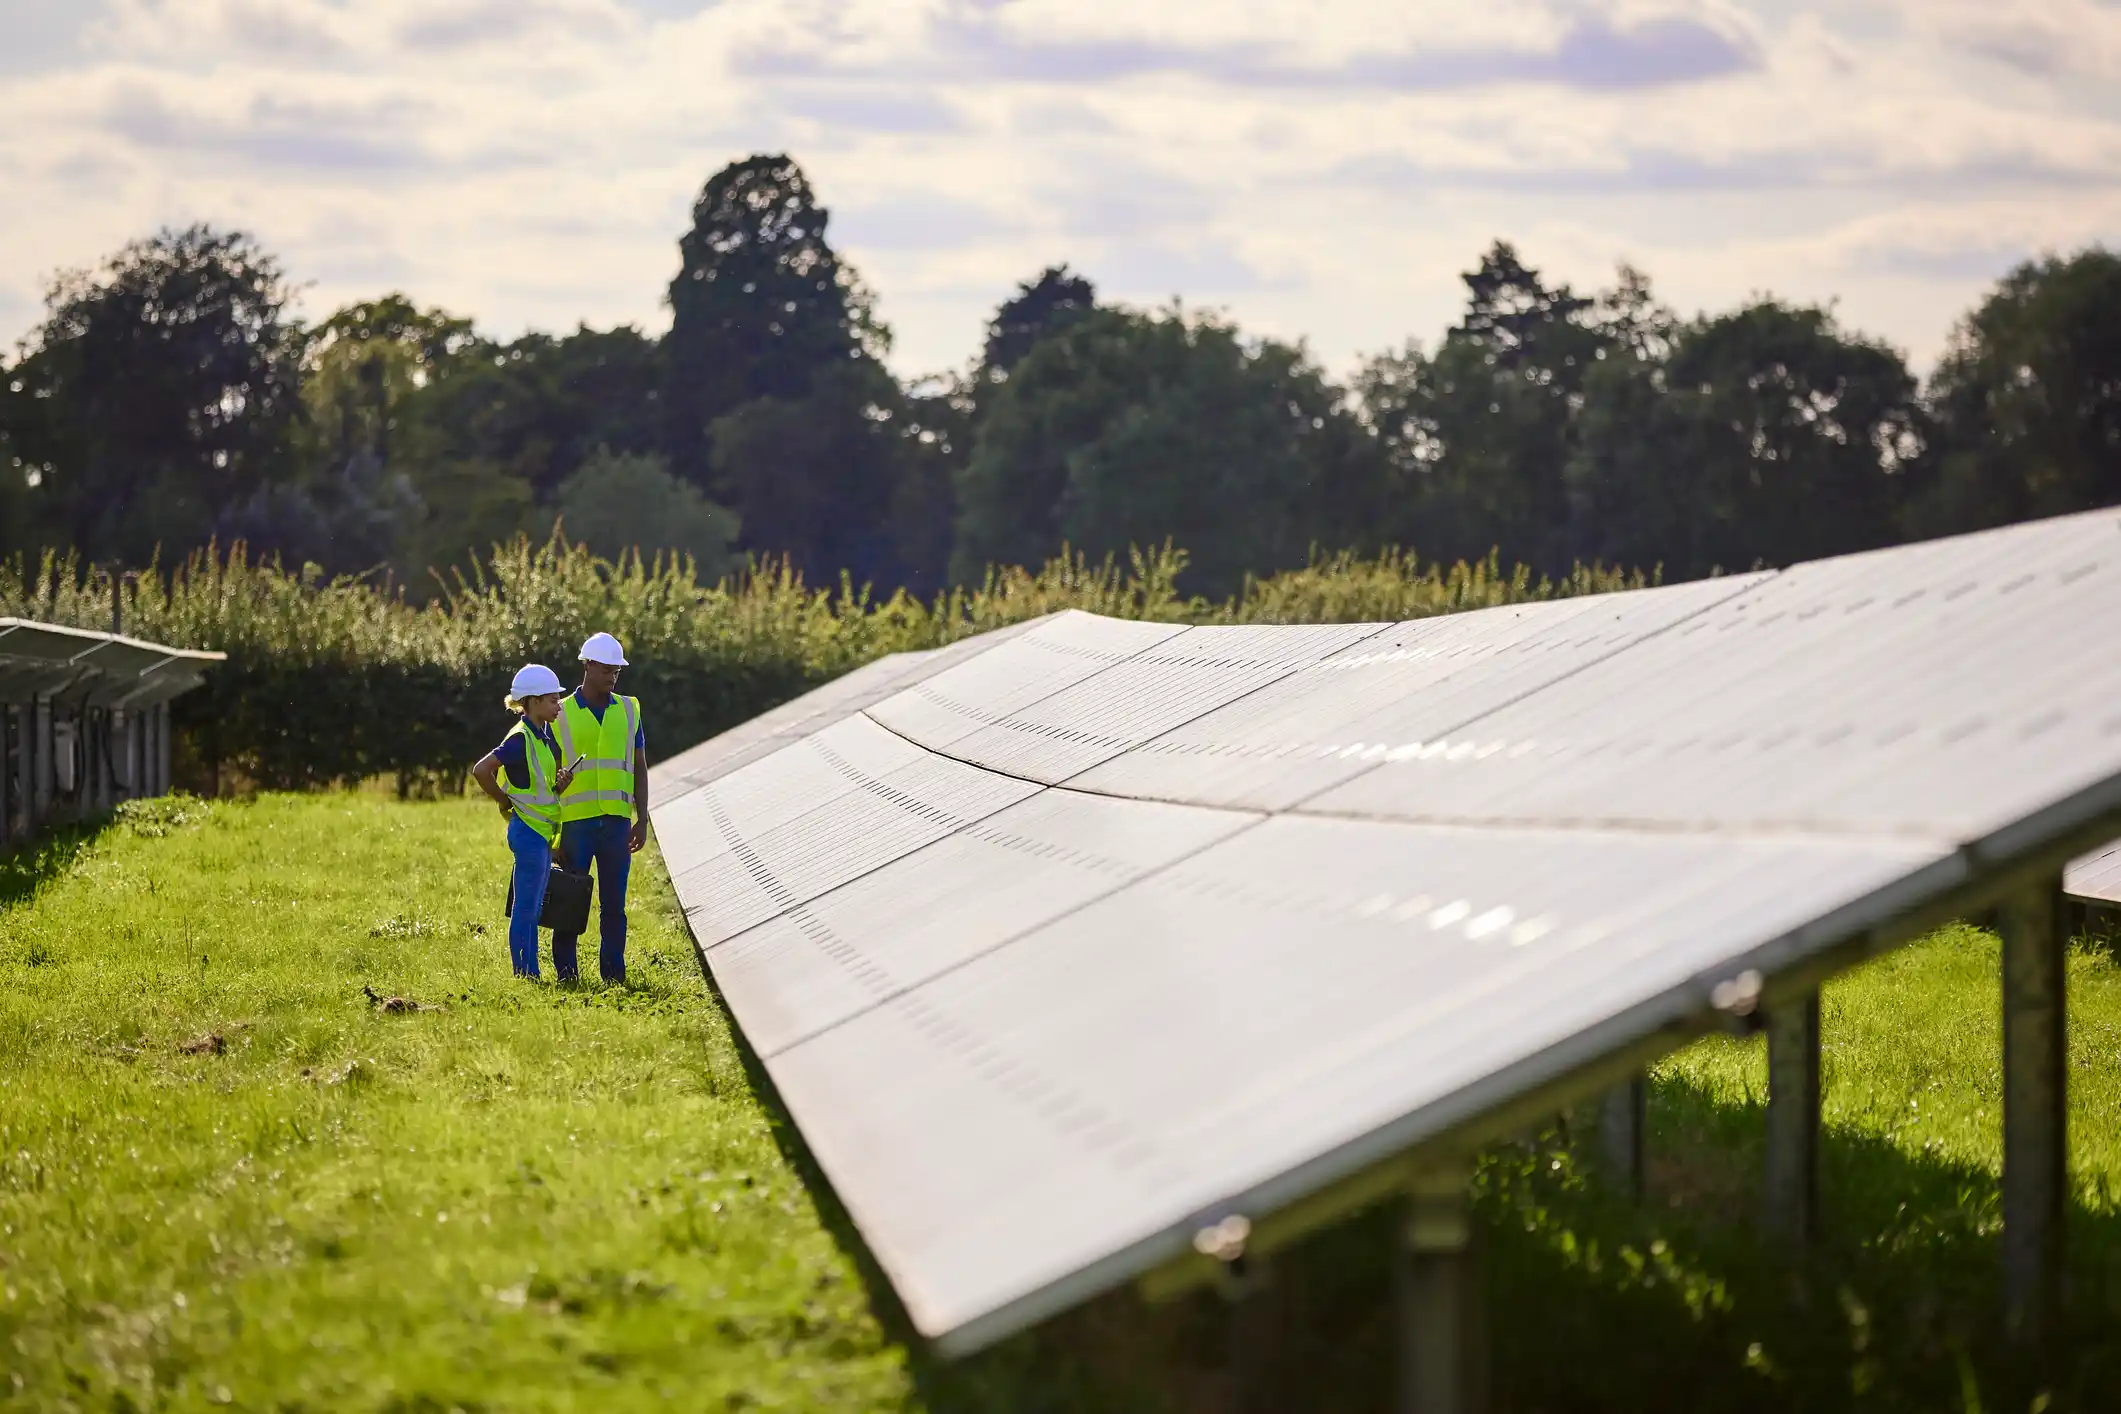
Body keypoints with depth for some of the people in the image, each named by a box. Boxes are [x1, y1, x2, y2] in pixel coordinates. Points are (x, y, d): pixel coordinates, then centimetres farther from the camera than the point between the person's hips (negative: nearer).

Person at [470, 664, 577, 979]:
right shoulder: (521, 739, -15)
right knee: (525, 909, -5)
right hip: (529, 831, -9)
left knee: (532, 909, 12)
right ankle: (524, 974, -3)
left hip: (542, 832, 9)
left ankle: (531, 974, 16)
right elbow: (481, 770, -24)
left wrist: (562, 783, -4)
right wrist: (504, 800, -11)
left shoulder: (544, 737, 12)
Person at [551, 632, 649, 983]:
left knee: (614, 902, 4)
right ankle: (565, 974, 7)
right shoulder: (562, 714, 2)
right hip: (575, 820, -2)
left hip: (616, 821, 2)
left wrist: (642, 819, 6)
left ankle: (613, 975, 8)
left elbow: (639, 768, 13)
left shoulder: (628, 711, 10)